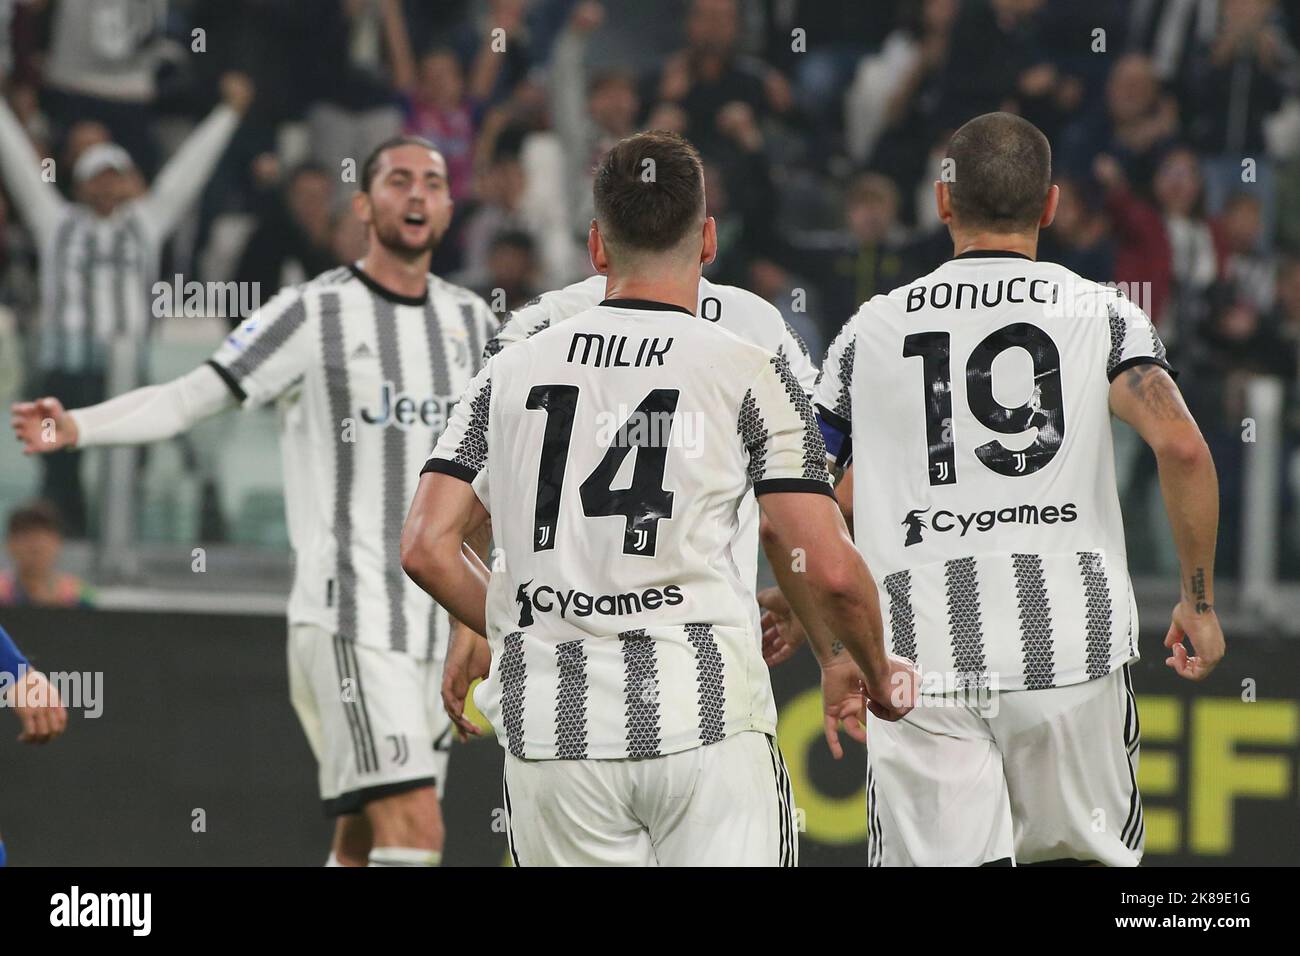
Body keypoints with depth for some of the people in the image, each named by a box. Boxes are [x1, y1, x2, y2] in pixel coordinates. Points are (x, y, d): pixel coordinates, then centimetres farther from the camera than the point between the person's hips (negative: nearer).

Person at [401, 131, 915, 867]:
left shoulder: (512, 372, 10)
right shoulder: (750, 375, 0)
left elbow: (427, 548, 6)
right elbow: (833, 571, -4)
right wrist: (878, 675, 15)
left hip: (551, 728, 3)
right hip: (708, 722, -3)